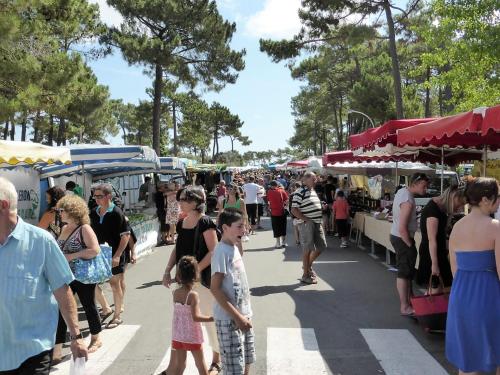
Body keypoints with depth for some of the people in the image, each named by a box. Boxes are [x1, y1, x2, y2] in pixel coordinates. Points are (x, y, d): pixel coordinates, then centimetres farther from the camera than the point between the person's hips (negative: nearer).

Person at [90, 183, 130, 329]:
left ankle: (117, 316, 19)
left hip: (114, 255, -6)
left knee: (115, 284, 5)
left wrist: (117, 255, -20)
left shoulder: (116, 213, -14)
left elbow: (126, 235, -14)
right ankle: (106, 308, 28)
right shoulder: (93, 213, 4)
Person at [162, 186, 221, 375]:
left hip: (202, 278, -6)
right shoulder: (181, 223, 6)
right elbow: (177, 248, 14)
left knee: (209, 318, 7)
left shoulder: (205, 222, -15)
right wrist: (168, 270, 4)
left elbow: (213, 251, -18)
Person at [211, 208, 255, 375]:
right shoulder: (221, 251, -19)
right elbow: (215, 288, -22)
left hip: (243, 315, 9)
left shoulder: (234, 248, 7)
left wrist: (245, 314, 15)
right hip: (229, 319, -8)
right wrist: (236, 316, -22)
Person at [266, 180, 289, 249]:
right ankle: (284, 242, 17)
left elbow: (268, 200, 3)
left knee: (276, 228, 5)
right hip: (282, 212, 1)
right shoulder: (282, 191, -3)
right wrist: (284, 205, 9)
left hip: (274, 212, -1)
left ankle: (278, 243, 4)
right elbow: (287, 200, -5)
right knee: (283, 227, 12)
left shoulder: (269, 192, -3)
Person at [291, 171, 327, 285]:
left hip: (317, 223, 9)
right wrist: (307, 219, -19)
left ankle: (308, 265, 34)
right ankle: (306, 275, 13)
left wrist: (320, 220, 15)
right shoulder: (300, 192, -13)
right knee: (308, 249, -1)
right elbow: (294, 210, -18)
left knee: (321, 246, 13)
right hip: (307, 225, -9)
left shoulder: (313, 191, 15)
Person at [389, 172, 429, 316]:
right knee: (405, 272, -1)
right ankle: (404, 307, 9)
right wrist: (410, 246, -15)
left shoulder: (402, 190, 4)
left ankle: (409, 297, 35)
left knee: (408, 269, 21)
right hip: (402, 238, -10)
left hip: (397, 236, 10)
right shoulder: (408, 201, -25)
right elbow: (402, 229, -27)